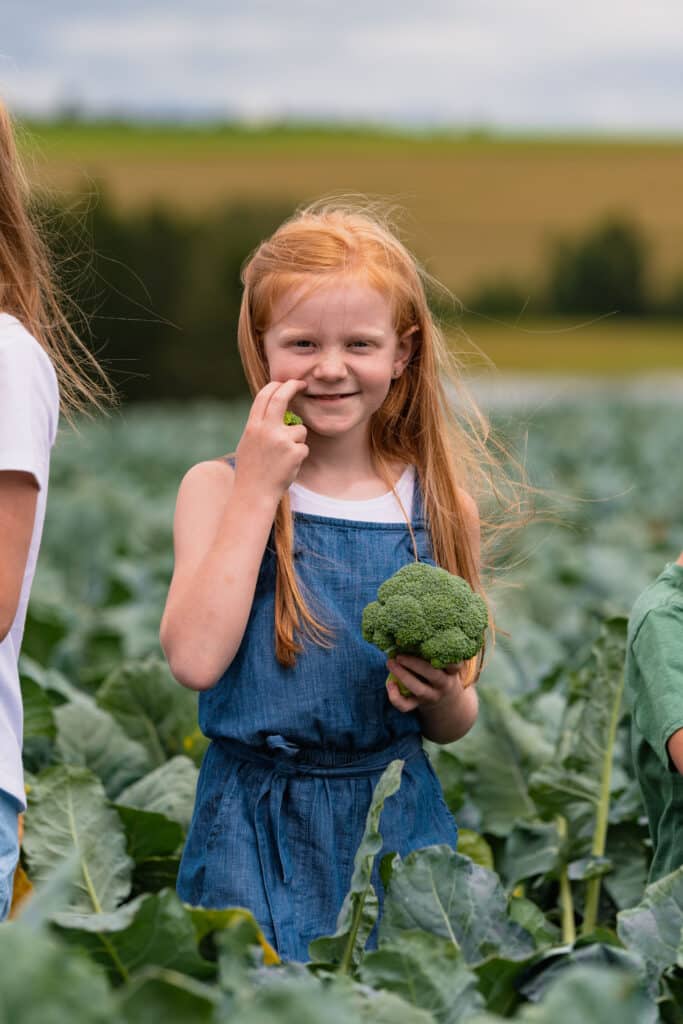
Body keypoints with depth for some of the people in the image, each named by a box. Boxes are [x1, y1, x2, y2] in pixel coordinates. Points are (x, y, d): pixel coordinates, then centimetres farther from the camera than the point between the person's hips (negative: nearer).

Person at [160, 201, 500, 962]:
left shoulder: (439, 504, 2)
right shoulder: (218, 487, -2)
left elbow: (454, 727, 11)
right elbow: (196, 659, -19)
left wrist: (443, 695, -13)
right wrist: (257, 489, -14)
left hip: (399, 821, 2)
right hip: (257, 831, -2)